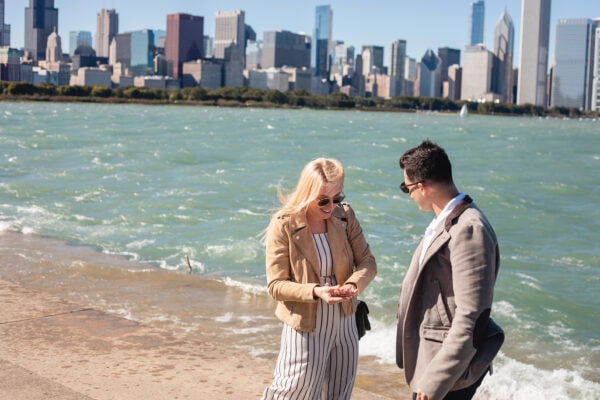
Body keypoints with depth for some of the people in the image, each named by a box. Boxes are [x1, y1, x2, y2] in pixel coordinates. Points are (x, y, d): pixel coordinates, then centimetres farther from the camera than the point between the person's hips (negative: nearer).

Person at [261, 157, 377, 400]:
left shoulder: (345, 215, -3)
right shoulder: (283, 225, -16)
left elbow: (367, 262, 0)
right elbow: (275, 285, -14)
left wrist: (354, 283, -22)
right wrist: (315, 291, -29)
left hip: (344, 323, 5)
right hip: (306, 327, -5)